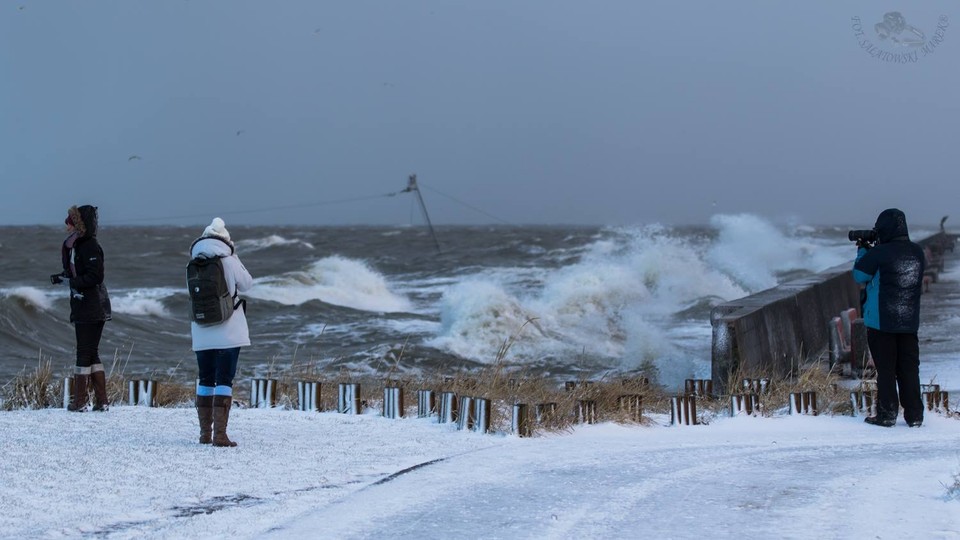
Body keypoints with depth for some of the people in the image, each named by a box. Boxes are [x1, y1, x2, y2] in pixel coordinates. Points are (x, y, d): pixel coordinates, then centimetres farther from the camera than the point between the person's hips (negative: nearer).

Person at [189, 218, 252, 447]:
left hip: (201, 334, 4)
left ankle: (205, 432, 16)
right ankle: (220, 434, -10)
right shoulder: (228, 261, -8)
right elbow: (246, 284, 3)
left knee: (205, 380, 14)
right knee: (224, 381, -3)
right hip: (228, 332, -4)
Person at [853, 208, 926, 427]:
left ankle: (887, 414, 2)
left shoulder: (879, 254, -15)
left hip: (881, 321, -5)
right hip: (910, 321, 5)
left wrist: (863, 251, 14)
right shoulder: (918, 253, 4)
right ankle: (914, 415, 8)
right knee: (909, 368, 9)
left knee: (885, 369, 2)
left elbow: (859, 275, -3)